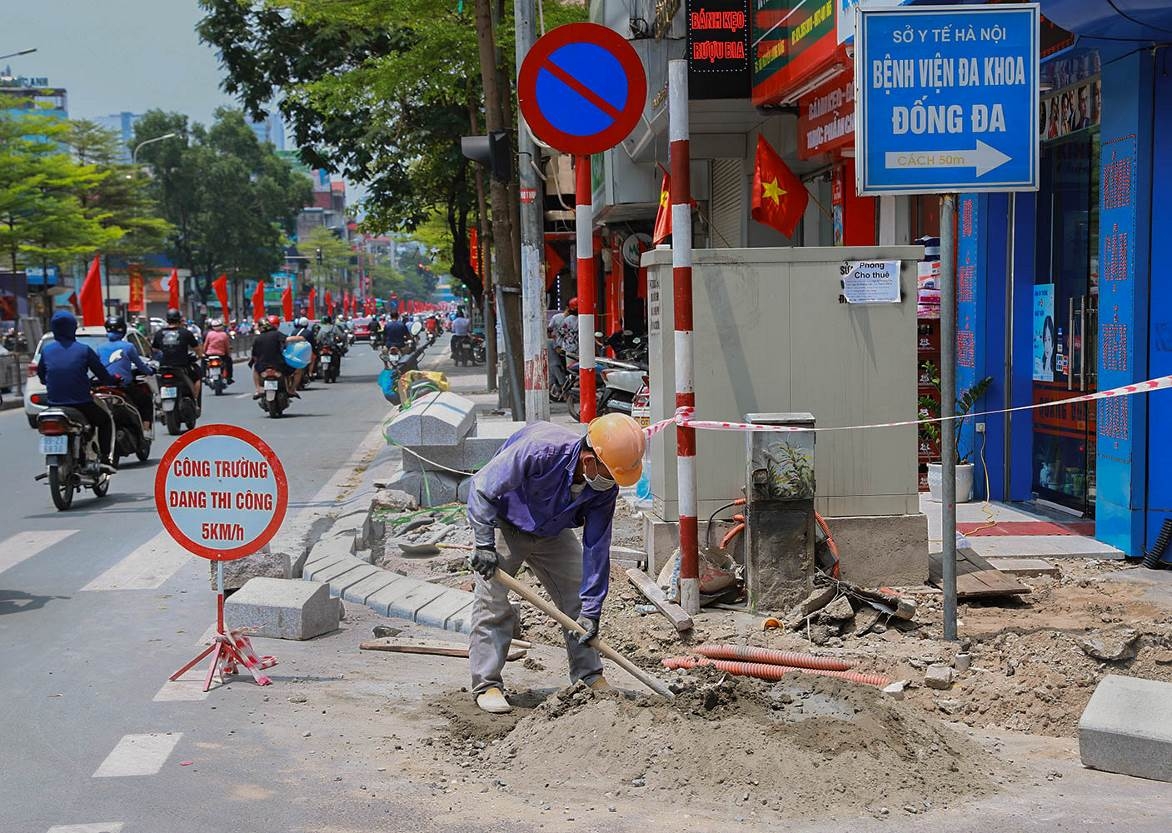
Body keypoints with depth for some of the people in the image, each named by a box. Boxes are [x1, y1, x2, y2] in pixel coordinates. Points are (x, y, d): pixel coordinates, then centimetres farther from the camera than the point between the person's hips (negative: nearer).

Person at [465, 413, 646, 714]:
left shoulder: (606, 488, -22)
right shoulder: (539, 450, -39)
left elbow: (596, 550, -17)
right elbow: (482, 488, -30)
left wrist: (591, 610, -18)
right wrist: (484, 546, -31)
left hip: (552, 533, 5)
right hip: (503, 526, -5)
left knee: (578, 598, 2)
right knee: (492, 603, -9)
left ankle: (589, 676, 16)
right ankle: (487, 684, 1)